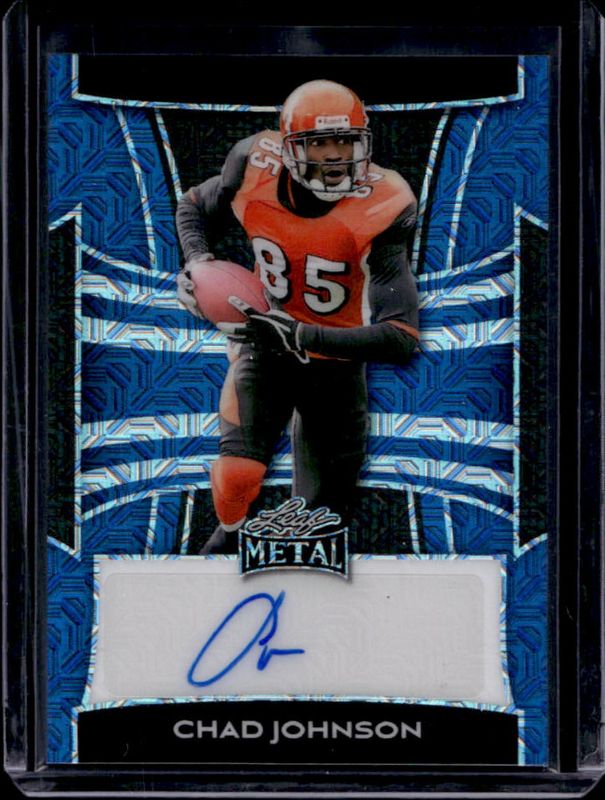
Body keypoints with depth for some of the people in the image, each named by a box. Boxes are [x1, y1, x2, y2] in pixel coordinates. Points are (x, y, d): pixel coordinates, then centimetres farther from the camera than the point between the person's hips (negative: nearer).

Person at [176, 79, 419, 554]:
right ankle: (229, 535, 13)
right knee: (238, 471, -23)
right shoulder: (257, 169, -17)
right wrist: (198, 261, -12)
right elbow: (195, 207, 9)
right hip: (265, 341, 1)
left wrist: (301, 336, -37)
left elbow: (402, 339, -31)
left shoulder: (381, 208, -25)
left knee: (325, 517, 6)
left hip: (336, 359, -1)